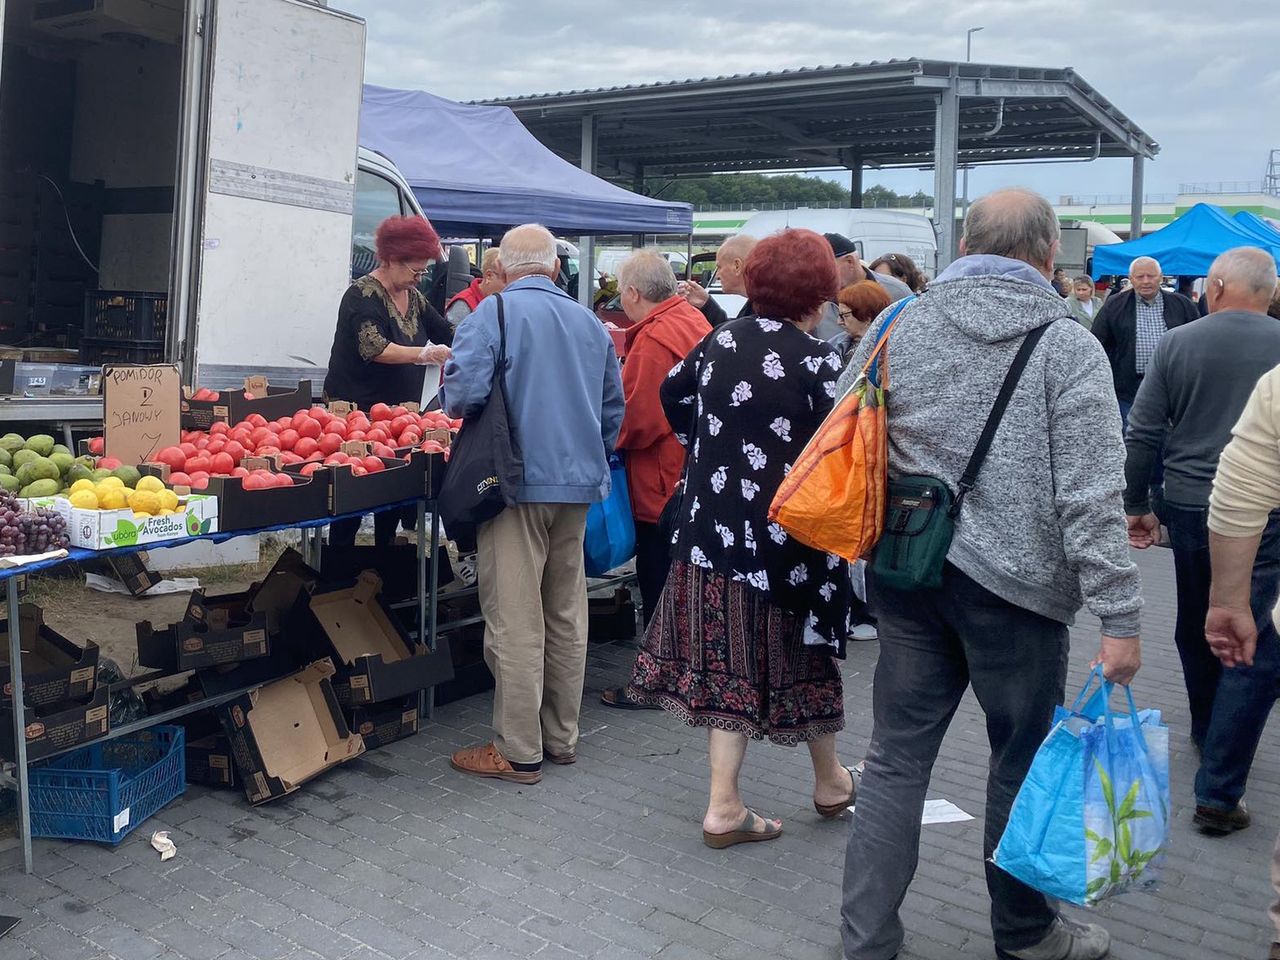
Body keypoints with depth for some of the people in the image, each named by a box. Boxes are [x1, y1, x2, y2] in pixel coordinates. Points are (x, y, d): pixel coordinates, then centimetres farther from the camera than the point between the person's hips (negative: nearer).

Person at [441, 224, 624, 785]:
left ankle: (519, 752, 6)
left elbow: (464, 392, -18)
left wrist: (453, 403, 4)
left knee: (515, 622, 0)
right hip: (580, 483, 7)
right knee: (567, 615, 15)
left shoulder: (495, 310, -7)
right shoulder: (591, 322, 12)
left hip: (518, 481, -6)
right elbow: (613, 409, 17)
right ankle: (561, 738, 26)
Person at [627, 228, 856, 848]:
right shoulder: (818, 362, -13)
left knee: (727, 656, 9)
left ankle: (724, 804, 12)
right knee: (794, 653, 13)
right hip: (784, 532, -4)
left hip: (713, 524, 5)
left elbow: (673, 395, 18)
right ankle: (829, 782, 34)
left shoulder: (721, 341, 4)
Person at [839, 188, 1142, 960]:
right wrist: (1119, 616, -12)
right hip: (1016, 584, -3)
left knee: (897, 756, 12)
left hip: (906, 576, 4)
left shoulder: (897, 328, 2)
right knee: (1025, 762, 14)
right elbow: (1091, 497, -14)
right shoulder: (1068, 346, -9)